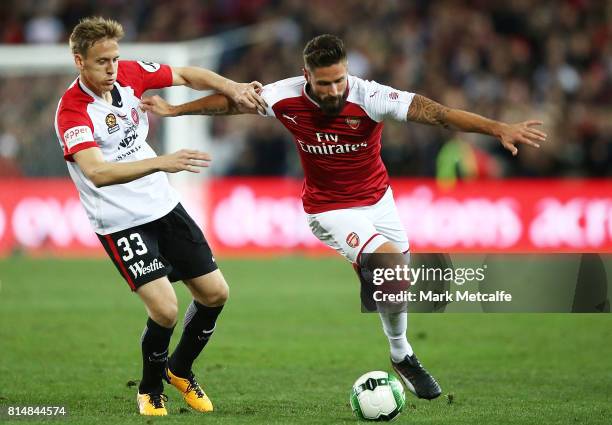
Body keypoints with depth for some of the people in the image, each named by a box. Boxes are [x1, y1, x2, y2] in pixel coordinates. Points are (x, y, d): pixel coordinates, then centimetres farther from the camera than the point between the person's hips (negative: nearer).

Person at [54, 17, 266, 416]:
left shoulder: (130, 73, -4)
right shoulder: (72, 111, -23)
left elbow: (187, 75, 11)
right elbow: (97, 173, -37)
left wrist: (232, 87, -7)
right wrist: (162, 162, -47)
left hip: (165, 205, 7)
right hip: (120, 222, -7)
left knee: (215, 294, 8)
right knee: (165, 309, -18)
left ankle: (180, 369, 33)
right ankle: (151, 391, 9)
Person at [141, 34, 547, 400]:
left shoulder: (369, 97, -26)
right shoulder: (286, 98, -20)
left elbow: (433, 111, -37)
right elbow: (234, 101, -2)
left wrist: (498, 128, -47)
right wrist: (175, 109, 7)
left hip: (377, 199, 2)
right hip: (330, 209, -2)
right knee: (392, 268, -22)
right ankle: (402, 357, 1)